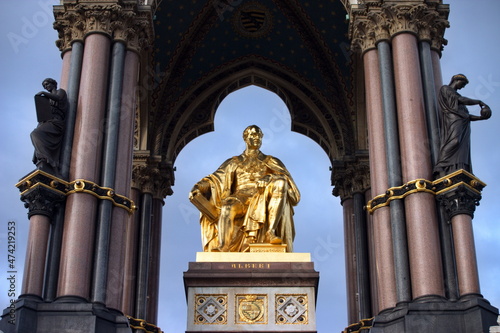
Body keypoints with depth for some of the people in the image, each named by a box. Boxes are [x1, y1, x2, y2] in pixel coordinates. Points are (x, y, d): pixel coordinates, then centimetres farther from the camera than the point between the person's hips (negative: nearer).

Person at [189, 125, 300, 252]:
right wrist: (199, 187, -7)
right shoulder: (234, 163, 26)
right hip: (241, 198, 0)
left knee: (280, 182, -31)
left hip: (264, 199, 0)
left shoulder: (271, 162, 26)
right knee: (227, 207, -36)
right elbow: (216, 179, 13)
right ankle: (223, 250, -47)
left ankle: (271, 232, -40)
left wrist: (270, 178, -14)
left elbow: (284, 178, 8)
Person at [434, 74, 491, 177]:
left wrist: (480, 117, 12)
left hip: (463, 124, 9)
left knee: (463, 151, -10)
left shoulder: (456, 95, 35)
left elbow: (465, 115, 26)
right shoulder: (445, 89, 10)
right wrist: (479, 102, 6)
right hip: (453, 121, -9)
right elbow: (461, 100, -4)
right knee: (453, 141, -32)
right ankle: (440, 169, -44)